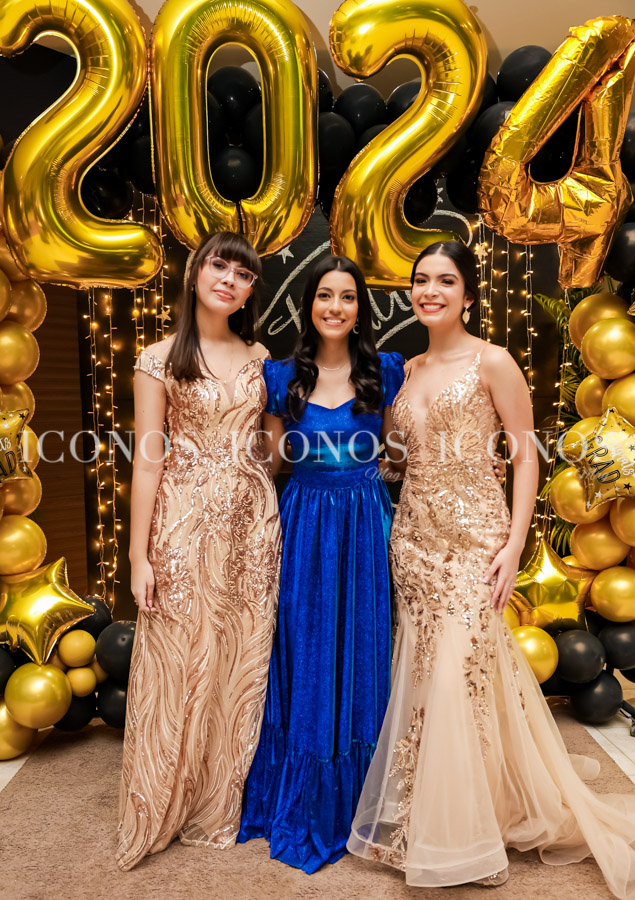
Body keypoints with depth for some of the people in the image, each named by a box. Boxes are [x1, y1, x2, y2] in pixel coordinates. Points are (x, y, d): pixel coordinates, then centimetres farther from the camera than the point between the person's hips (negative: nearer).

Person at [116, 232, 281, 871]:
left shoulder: (259, 357, 9)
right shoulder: (160, 359, -2)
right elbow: (147, 459, -5)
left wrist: (275, 523, 7)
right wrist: (139, 555, -8)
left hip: (253, 519, 4)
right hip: (184, 519, -3)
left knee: (243, 661, 10)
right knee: (179, 661, 5)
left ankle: (225, 801, 32)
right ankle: (163, 811, 29)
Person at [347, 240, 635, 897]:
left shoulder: (491, 362, -4)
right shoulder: (409, 370, 13)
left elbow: (525, 452, -6)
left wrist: (514, 542, -13)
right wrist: (401, 530, 11)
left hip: (473, 533, -5)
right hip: (414, 533, 5)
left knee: (459, 670, -3)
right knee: (423, 672, 10)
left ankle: (463, 832, 19)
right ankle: (420, 818, 30)